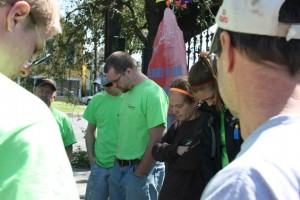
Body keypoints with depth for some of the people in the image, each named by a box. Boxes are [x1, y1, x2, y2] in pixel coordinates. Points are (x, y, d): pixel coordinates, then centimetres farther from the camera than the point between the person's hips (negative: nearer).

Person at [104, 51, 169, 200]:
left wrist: (139, 174, -14)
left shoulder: (153, 94, -16)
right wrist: (118, 161, 10)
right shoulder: (128, 93, 10)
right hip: (119, 168, 8)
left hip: (141, 169, -8)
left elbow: (156, 140, -18)